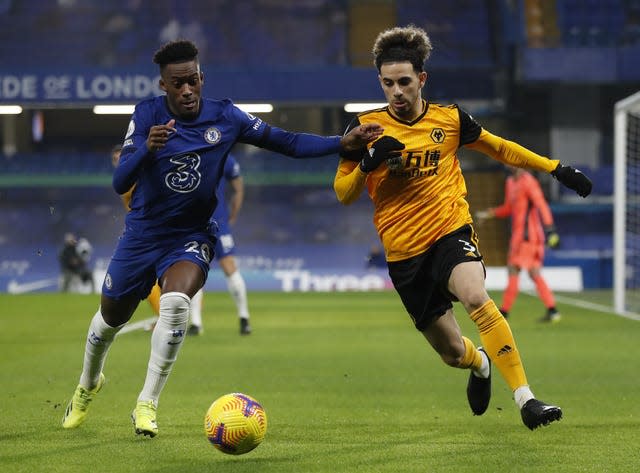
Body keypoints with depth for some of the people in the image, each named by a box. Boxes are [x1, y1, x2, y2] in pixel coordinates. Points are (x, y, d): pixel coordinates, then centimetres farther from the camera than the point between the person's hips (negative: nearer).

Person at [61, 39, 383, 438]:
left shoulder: (224, 117, -10)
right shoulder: (147, 114, -13)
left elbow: (287, 142, -5)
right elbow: (120, 183, -20)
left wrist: (343, 143, -17)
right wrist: (146, 149, -39)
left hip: (191, 236, -1)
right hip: (142, 233, 1)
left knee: (176, 301, -29)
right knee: (111, 317, 14)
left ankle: (147, 405, -17)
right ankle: (89, 384, 48)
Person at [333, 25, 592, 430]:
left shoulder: (449, 119, 2)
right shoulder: (366, 128, -2)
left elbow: (499, 148, 17)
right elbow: (343, 194, -1)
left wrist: (557, 169, 13)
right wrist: (369, 161, -21)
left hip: (451, 230, -1)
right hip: (403, 252, 1)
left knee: (475, 297, -34)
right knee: (452, 351, 6)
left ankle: (526, 398, -33)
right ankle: (481, 364, 46)